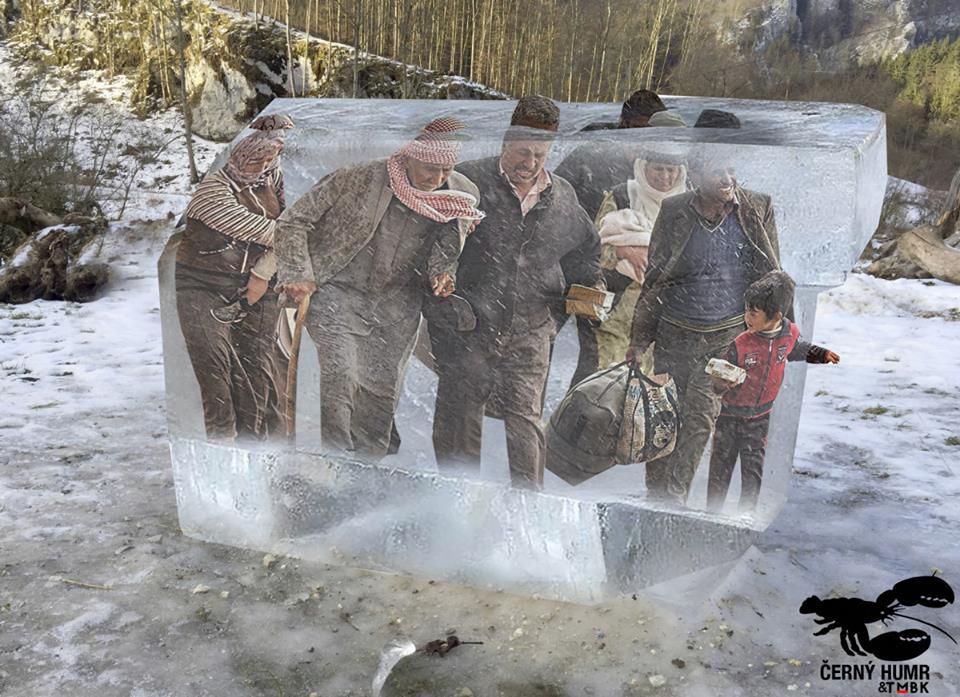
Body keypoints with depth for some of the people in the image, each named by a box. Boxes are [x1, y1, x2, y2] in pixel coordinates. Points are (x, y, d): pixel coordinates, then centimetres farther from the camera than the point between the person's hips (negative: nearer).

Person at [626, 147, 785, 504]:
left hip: (728, 335, 0)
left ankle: (674, 496, 9)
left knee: (700, 416, -3)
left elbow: (772, 276, 8)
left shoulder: (757, 209, -2)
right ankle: (656, 493, 19)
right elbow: (654, 278, 2)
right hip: (674, 332, 1)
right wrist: (640, 337, 2)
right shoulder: (674, 213, -4)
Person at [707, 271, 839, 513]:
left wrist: (821, 354, 9)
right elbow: (719, 386, -18)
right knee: (720, 468, 9)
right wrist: (722, 382, -39)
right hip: (730, 415, -3)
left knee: (753, 473, 7)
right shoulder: (740, 345, -23)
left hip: (759, 418, 3)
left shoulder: (790, 333, -9)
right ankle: (713, 514, 26)